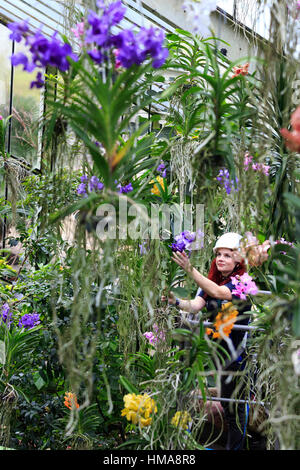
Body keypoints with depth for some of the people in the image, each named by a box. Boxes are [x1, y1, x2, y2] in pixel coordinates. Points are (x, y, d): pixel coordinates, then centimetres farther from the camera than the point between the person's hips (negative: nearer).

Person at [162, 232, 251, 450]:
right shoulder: (212, 281, 8)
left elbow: (218, 292, -33)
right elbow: (196, 305, -7)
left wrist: (190, 270, -42)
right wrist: (176, 302, -29)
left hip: (238, 352, -6)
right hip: (218, 349, 7)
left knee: (235, 403, 0)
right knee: (225, 401, 14)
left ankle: (234, 446, 11)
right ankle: (230, 443, 27)